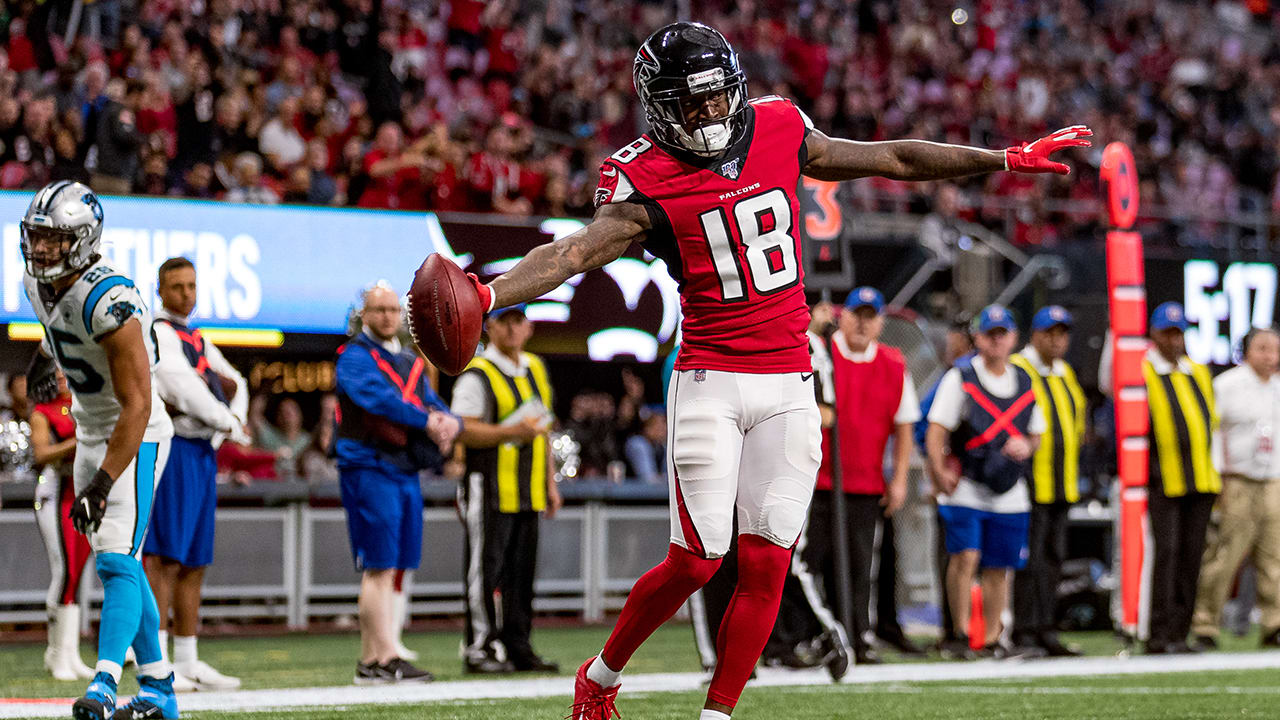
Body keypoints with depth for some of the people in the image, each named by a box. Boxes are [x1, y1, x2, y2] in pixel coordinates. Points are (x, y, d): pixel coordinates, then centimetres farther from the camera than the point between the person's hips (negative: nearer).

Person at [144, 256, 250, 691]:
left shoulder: (198, 341, 23)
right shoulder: (158, 334, -7)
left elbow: (234, 384, 17)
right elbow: (184, 388, -17)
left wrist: (233, 418, -4)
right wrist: (230, 426, -8)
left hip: (202, 454, 10)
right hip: (171, 449, -10)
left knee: (194, 562, 11)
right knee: (163, 558, -13)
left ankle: (188, 663, 15)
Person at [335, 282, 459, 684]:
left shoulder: (411, 363, 20)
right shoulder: (355, 357, -4)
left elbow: (432, 403, 10)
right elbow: (379, 398, -20)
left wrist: (447, 421, -13)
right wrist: (426, 422, -26)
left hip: (406, 471, 8)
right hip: (369, 467, -8)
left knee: (388, 571, 7)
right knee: (379, 568, -10)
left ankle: (370, 660, 10)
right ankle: (387, 659, -12)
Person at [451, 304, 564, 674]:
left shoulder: (535, 369, 16)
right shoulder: (477, 374, -8)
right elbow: (463, 431, -14)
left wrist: (550, 483, 20)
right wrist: (513, 431, -23)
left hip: (528, 492, 7)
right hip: (489, 490, -7)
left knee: (521, 573, 8)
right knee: (485, 570, -7)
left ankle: (517, 647, 12)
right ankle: (480, 649, -3)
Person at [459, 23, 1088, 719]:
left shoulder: (778, 132, 5)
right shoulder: (647, 181, -7)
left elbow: (890, 158, 14)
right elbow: (575, 251, -20)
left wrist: (1007, 159, 19)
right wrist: (491, 293, -38)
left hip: (788, 387, 4)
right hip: (710, 384, -4)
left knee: (765, 567, -1)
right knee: (696, 561, -6)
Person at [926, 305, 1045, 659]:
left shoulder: (1025, 384, 13)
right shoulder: (959, 379, -1)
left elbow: (1036, 434, 20)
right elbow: (936, 431, -5)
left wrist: (1026, 446, -4)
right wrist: (940, 472, -18)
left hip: (1010, 493, 4)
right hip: (965, 488, -4)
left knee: (998, 569, 6)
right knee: (965, 557, -18)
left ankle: (991, 640, 16)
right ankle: (961, 632, -9)